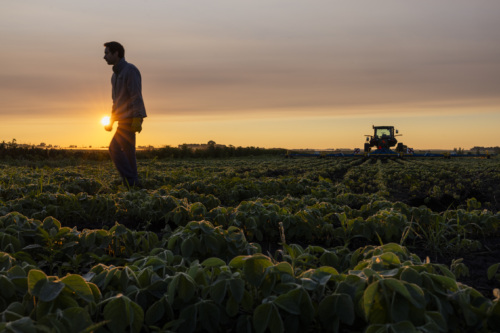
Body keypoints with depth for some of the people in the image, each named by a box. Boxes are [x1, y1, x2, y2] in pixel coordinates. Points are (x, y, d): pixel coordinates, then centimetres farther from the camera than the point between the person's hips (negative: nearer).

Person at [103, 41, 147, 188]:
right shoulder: (116, 75, 19)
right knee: (127, 152, 7)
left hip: (131, 118, -9)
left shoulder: (130, 70, -11)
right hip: (124, 119, 10)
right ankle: (132, 184, 9)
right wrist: (110, 121, 19)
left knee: (115, 148, -13)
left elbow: (136, 97, -19)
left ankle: (131, 182, -11)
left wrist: (136, 119, -26)